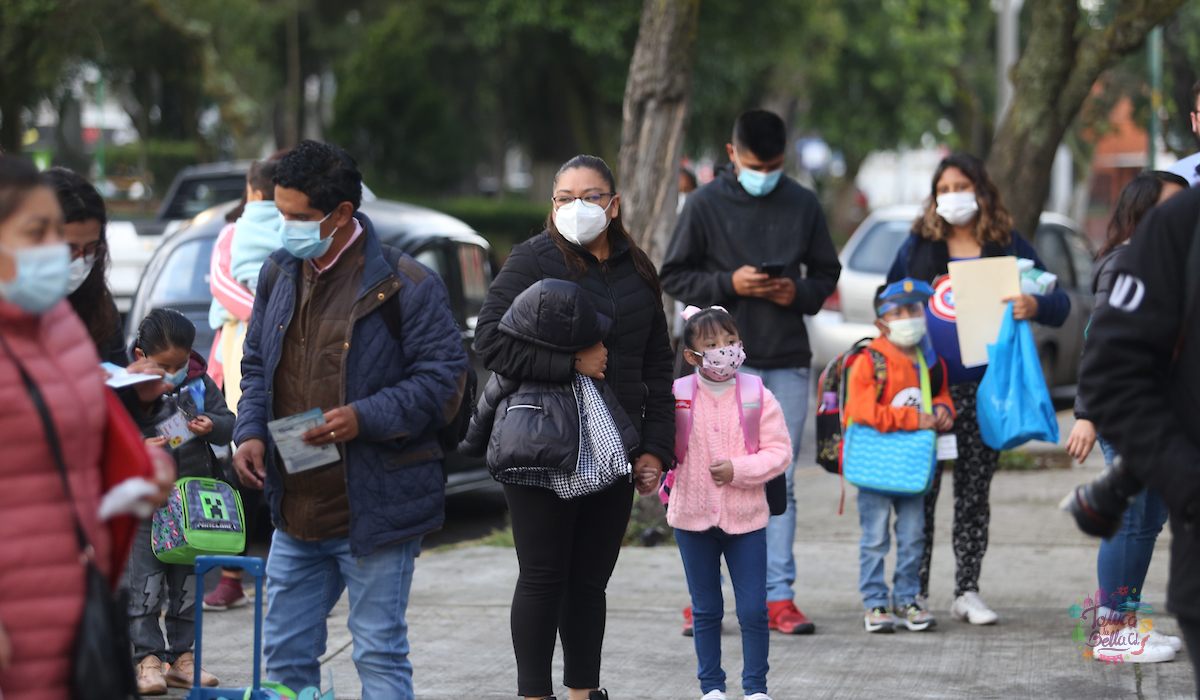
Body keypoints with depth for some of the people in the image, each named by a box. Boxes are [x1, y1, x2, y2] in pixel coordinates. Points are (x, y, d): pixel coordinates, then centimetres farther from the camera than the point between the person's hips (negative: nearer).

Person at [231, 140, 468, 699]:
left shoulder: (404, 284, -12)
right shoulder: (280, 274, 8)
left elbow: (444, 379, -11)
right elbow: (257, 364, 19)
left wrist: (365, 418, -23)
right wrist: (250, 432, 1)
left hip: (373, 513, -6)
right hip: (294, 507, 6)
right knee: (285, 653, 12)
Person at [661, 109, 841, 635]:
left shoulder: (803, 205, 7)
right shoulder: (706, 204, -1)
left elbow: (826, 274, 16)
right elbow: (674, 276, 2)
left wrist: (800, 293, -5)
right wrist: (729, 283, -13)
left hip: (788, 362, 3)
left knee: (780, 483, 4)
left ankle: (778, 596, 8)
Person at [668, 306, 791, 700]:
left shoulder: (758, 397, -3)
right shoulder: (677, 396, -4)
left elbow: (779, 452, -5)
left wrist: (739, 468, -17)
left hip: (746, 518, 0)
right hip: (693, 517, 0)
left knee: (753, 609, 0)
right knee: (705, 610, 11)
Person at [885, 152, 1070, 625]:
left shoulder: (1008, 246, 5)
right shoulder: (918, 245, 8)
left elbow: (1059, 303, 4)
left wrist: (1035, 306, -18)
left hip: (982, 388, 0)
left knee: (974, 493, 7)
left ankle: (967, 592, 14)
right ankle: (913, 591, 7)